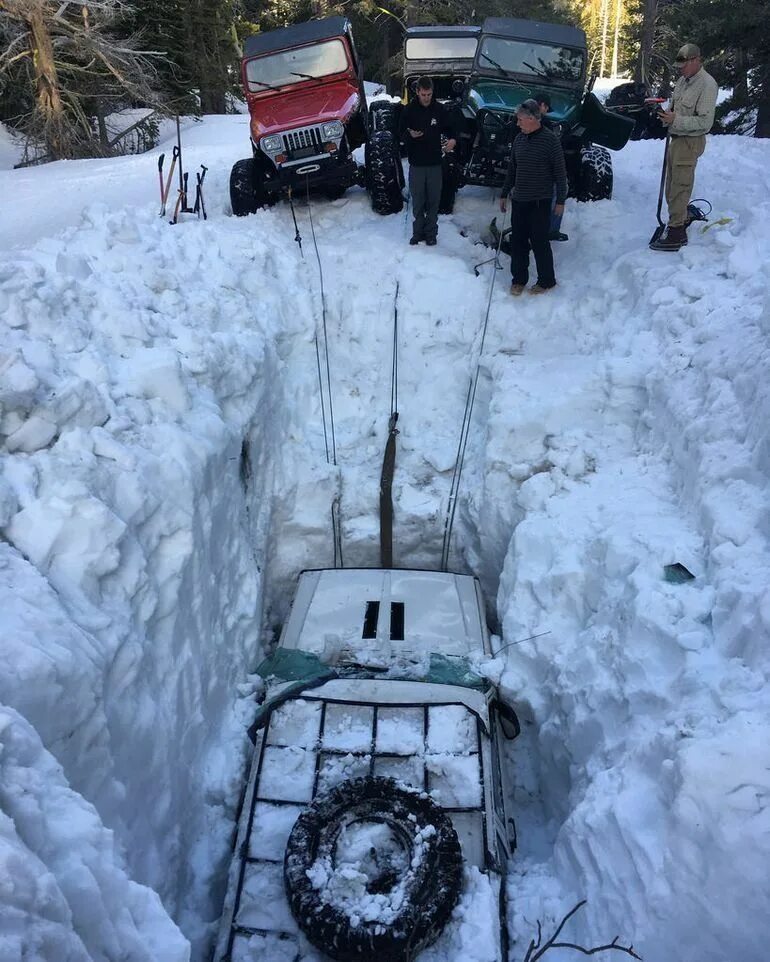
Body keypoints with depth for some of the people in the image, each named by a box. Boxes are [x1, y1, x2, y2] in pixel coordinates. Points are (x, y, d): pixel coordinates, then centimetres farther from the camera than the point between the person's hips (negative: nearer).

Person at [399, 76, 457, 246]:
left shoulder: (440, 109, 1)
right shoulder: (409, 110, -1)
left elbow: (449, 128, 11)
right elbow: (401, 133, 2)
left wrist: (452, 139, -13)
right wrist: (410, 135, -22)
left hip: (435, 162, 1)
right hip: (416, 163, -1)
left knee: (433, 200, 5)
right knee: (418, 200, 5)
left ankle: (431, 232, 15)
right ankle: (418, 231, 18)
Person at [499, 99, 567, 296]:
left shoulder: (550, 139, -8)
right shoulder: (518, 139, 9)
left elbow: (560, 172, -6)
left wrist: (560, 200, -7)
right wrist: (504, 194, 19)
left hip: (540, 201, -5)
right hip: (519, 200, 6)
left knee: (540, 242, -1)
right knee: (518, 241, 7)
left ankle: (546, 280, 13)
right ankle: (518, 279, 19)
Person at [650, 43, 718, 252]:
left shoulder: (707, 84, -17)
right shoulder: (683, 80, 8)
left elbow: (705, 122, -20)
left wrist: (676, 120, -25)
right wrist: (667, 115, 1)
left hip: (690, 141, -9)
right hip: (676, 138, 9)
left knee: (679, 186, -10)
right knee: (672, 183, 17)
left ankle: (676, 231, -8)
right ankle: (683, 216, 33)